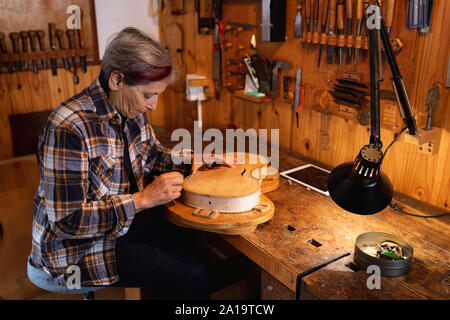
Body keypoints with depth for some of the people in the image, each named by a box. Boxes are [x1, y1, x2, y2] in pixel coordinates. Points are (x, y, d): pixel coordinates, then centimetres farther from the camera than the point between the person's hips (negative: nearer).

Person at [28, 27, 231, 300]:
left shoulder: (131, 111, -3)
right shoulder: (68, 128, -28)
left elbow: (153, 154, 15)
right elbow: (66, 222, -26)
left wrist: (197, 161, -3)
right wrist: (143, 199, -30)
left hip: (127, 223, 8)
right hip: (79, 247, -7)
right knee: (192, 277, -13)